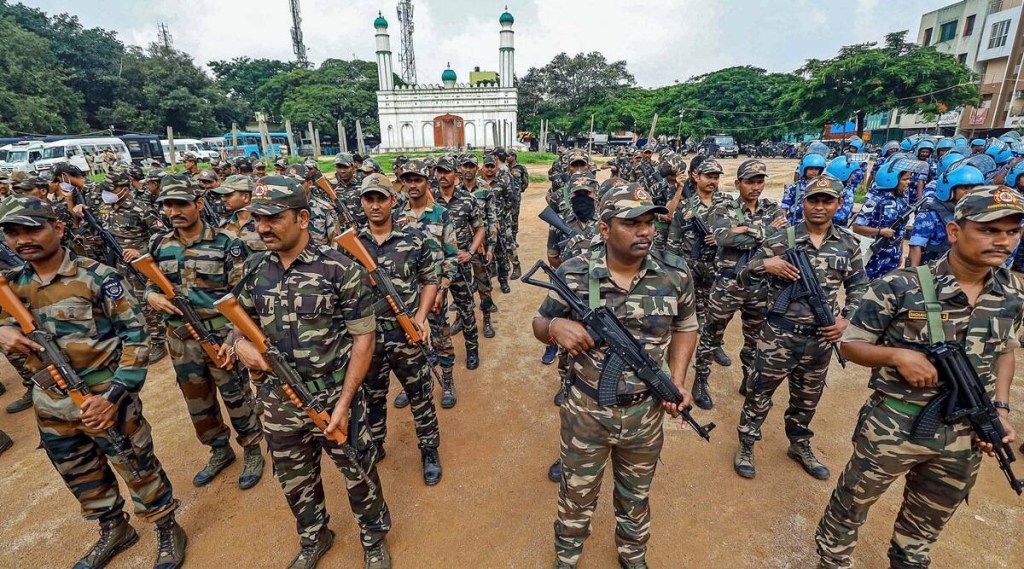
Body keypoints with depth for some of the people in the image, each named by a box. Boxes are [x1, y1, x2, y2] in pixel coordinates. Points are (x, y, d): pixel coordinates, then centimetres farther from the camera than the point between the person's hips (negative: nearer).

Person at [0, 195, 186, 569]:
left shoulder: (97, 277, -15)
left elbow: (135, 336, -15)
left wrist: (114, 395, -20)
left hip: (105, 400, -6)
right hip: (51, 407, 6)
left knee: (137, 469, 8)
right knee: (81, 477, 23)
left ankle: (167, 530, 30)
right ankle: (113, 531, 46)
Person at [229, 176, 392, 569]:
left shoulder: (339, 269, -16)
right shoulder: (254, 269, 1)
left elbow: (363, 337, -14)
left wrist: (344, 402, -17)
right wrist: (240, 342, -9)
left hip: (333, 398, -5)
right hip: (278, 402, 5)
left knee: (358, 474, 14)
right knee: (294, 481, 23)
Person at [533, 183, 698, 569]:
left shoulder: (676, 275, -10)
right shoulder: (573, 275, -16)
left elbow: (685, 327, 7)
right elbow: (539, 325, -3)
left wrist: (677, 381, -5)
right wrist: (556, 327, -27)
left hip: (646, 413, 2)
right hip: (585, 411, -1)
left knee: (636, 497, 27)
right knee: (576, 496, 21)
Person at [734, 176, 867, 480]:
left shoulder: (849, 243, 3)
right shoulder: (781, 240, -9)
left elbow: (858, 286, 14)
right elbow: (743, 277, -7)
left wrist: (847, 319, 0)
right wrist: (765, 263, -26)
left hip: (821, 338, 4)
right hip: (780, 335, -4)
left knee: (807, 398, 21)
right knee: (760, 393, 7)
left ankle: (800, 446, 42)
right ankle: (746, 446, 25)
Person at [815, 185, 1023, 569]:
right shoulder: (900, 287, -19)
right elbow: (850, 345, -11)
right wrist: (898, 354, -28)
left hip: (966, 436, 5)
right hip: (892, 428, -5)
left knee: (924, 527, 26)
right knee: (848, 509, 15)